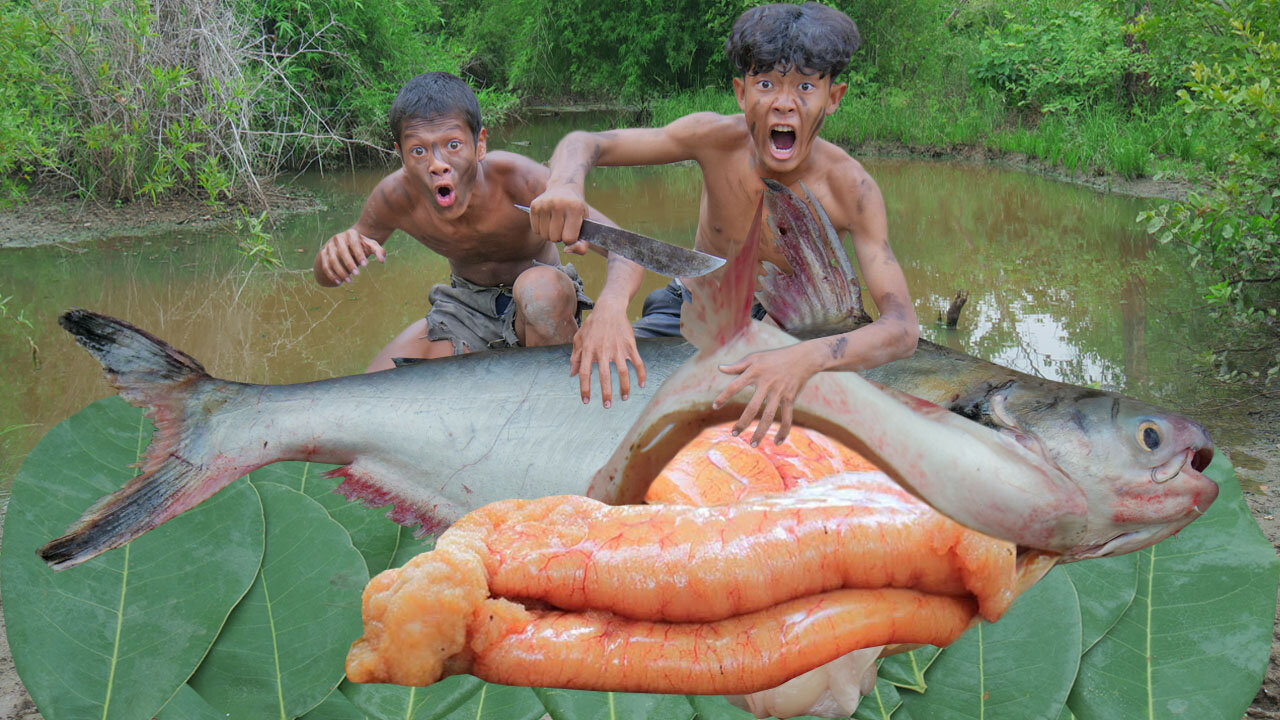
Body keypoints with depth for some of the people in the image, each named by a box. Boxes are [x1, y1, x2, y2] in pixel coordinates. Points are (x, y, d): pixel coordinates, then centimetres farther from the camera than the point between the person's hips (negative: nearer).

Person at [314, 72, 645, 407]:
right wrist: (335, 252, -32)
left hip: (542, 304, -3)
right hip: (465, 308, 3)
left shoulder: (515, 177, -32)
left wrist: (610, 306, -64)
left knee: (539, 285, -40)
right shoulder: (397, 197, -21)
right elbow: (324, 277, -5)